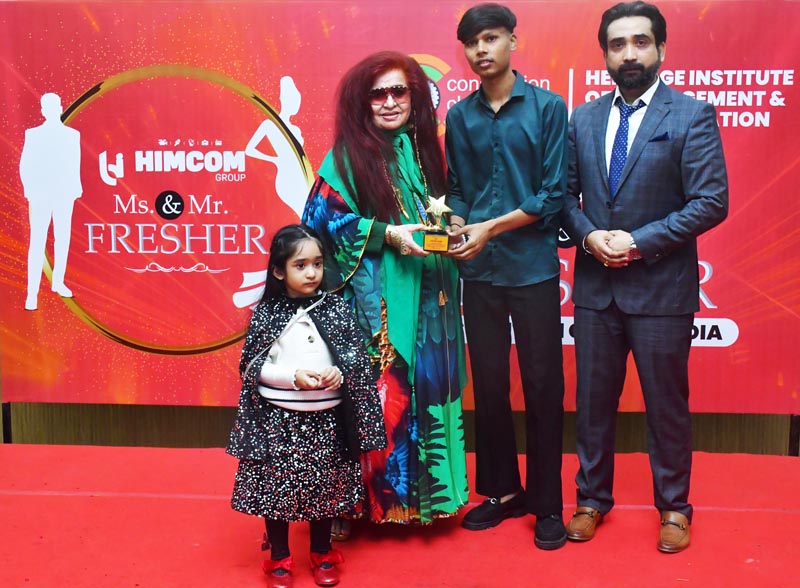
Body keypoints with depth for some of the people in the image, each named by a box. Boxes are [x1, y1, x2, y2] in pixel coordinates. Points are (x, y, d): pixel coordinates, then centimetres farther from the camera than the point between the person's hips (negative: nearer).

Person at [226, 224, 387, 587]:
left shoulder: (336, 308, -1)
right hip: (277, 418, -1)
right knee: (275, 486, 7)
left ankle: (322, 554, 33)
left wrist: (339, 373, -19)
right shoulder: (266, 313, -4)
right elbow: (253, 367, -4)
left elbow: (358, 356, 1)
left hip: (326, 418, 1)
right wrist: (293, 376, -18)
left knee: (325, 486, 12)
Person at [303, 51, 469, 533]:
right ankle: (382, 496, 14)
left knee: (428, 385, 10)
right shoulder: (349, 154, -4)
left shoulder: (423, 147, 12)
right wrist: (388, 234, -17)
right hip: (379, 299, -5)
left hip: (428, 295, 6)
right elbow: (323, 218, -10)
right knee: (383, 392, -2)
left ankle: (428, 490, 25)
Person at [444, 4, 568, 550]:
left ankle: (547, 503, 17)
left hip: (532, 267, -3)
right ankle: (503, 490, 26)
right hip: (478, 270, 3)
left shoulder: (548, 107, 0)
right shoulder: (459, 116, 10)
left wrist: (490, 227, -13)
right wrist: (456, 226, -8)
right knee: (488, 384, 9)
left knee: (543, 386, 3)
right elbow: (457, 190, 13)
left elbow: (554, 194, -6)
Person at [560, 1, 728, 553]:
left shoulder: (692, 115, -5)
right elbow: (565, 193, 9)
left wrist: (639, 241, -17)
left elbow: (711, 202, -11)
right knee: (593, 400, 13)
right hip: (596, 286, 4)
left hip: (662, 288, -3)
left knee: (667, 404, 9)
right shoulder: (583, 118, 8)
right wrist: (589, 236, -10)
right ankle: (593, 498, 32)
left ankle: (674, 506, 29)